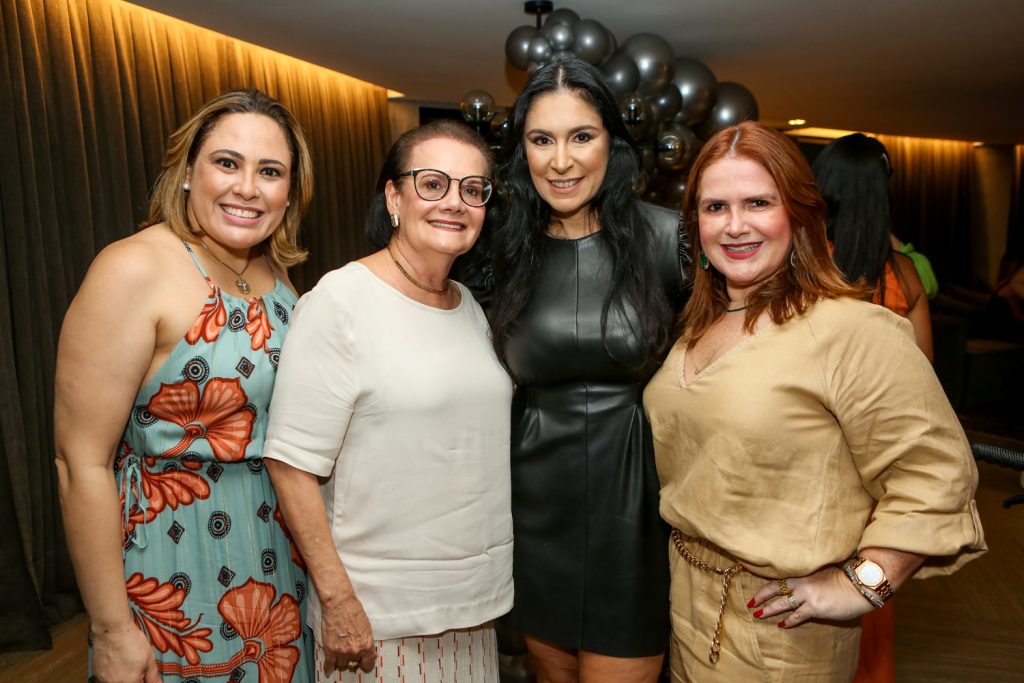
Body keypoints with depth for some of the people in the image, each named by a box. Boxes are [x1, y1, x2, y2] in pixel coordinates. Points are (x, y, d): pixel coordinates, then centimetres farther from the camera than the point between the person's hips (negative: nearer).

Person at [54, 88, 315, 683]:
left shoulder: (278, 274, 2)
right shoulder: (135, 271, -18)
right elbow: (83, 462, -18)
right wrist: (111, 631, -14)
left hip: (277, 553, 6)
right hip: (174, 569, -6)